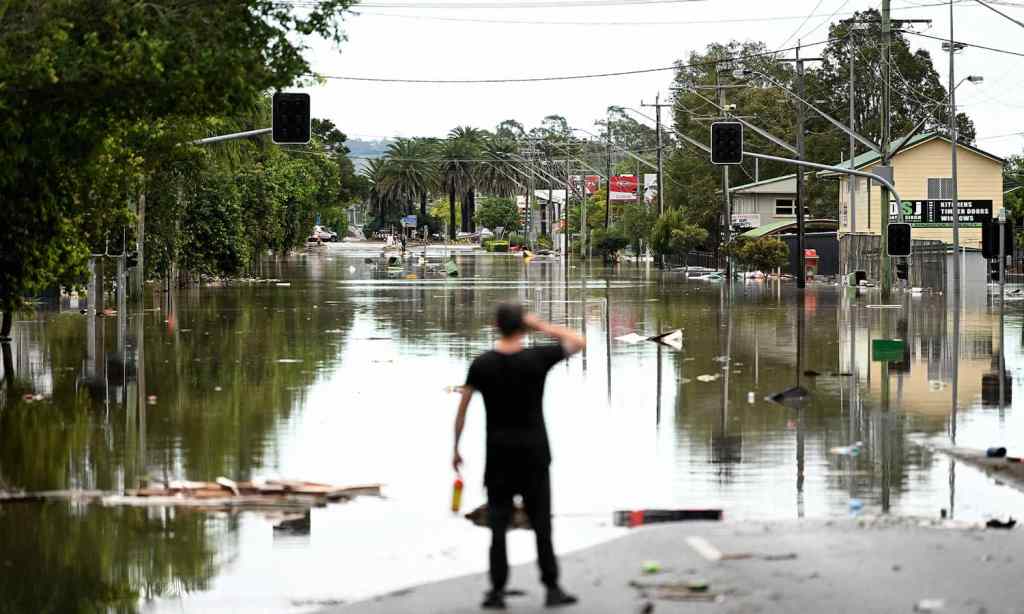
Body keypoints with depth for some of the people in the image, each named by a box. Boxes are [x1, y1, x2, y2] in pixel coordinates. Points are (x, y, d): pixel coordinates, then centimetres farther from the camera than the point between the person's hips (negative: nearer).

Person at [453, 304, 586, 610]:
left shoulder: (481, 364, -4)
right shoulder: (537, 358, -9)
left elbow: (461, 409, -2)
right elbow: (578, 342, 4)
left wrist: (455, 449, 6)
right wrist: (541, 325, 4)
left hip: (498, 453, 1)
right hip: (534, 452, -1)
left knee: (498, 522, 4)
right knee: (541, 522, 5)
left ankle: (497, 590, 2)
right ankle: (552, 588, 5)